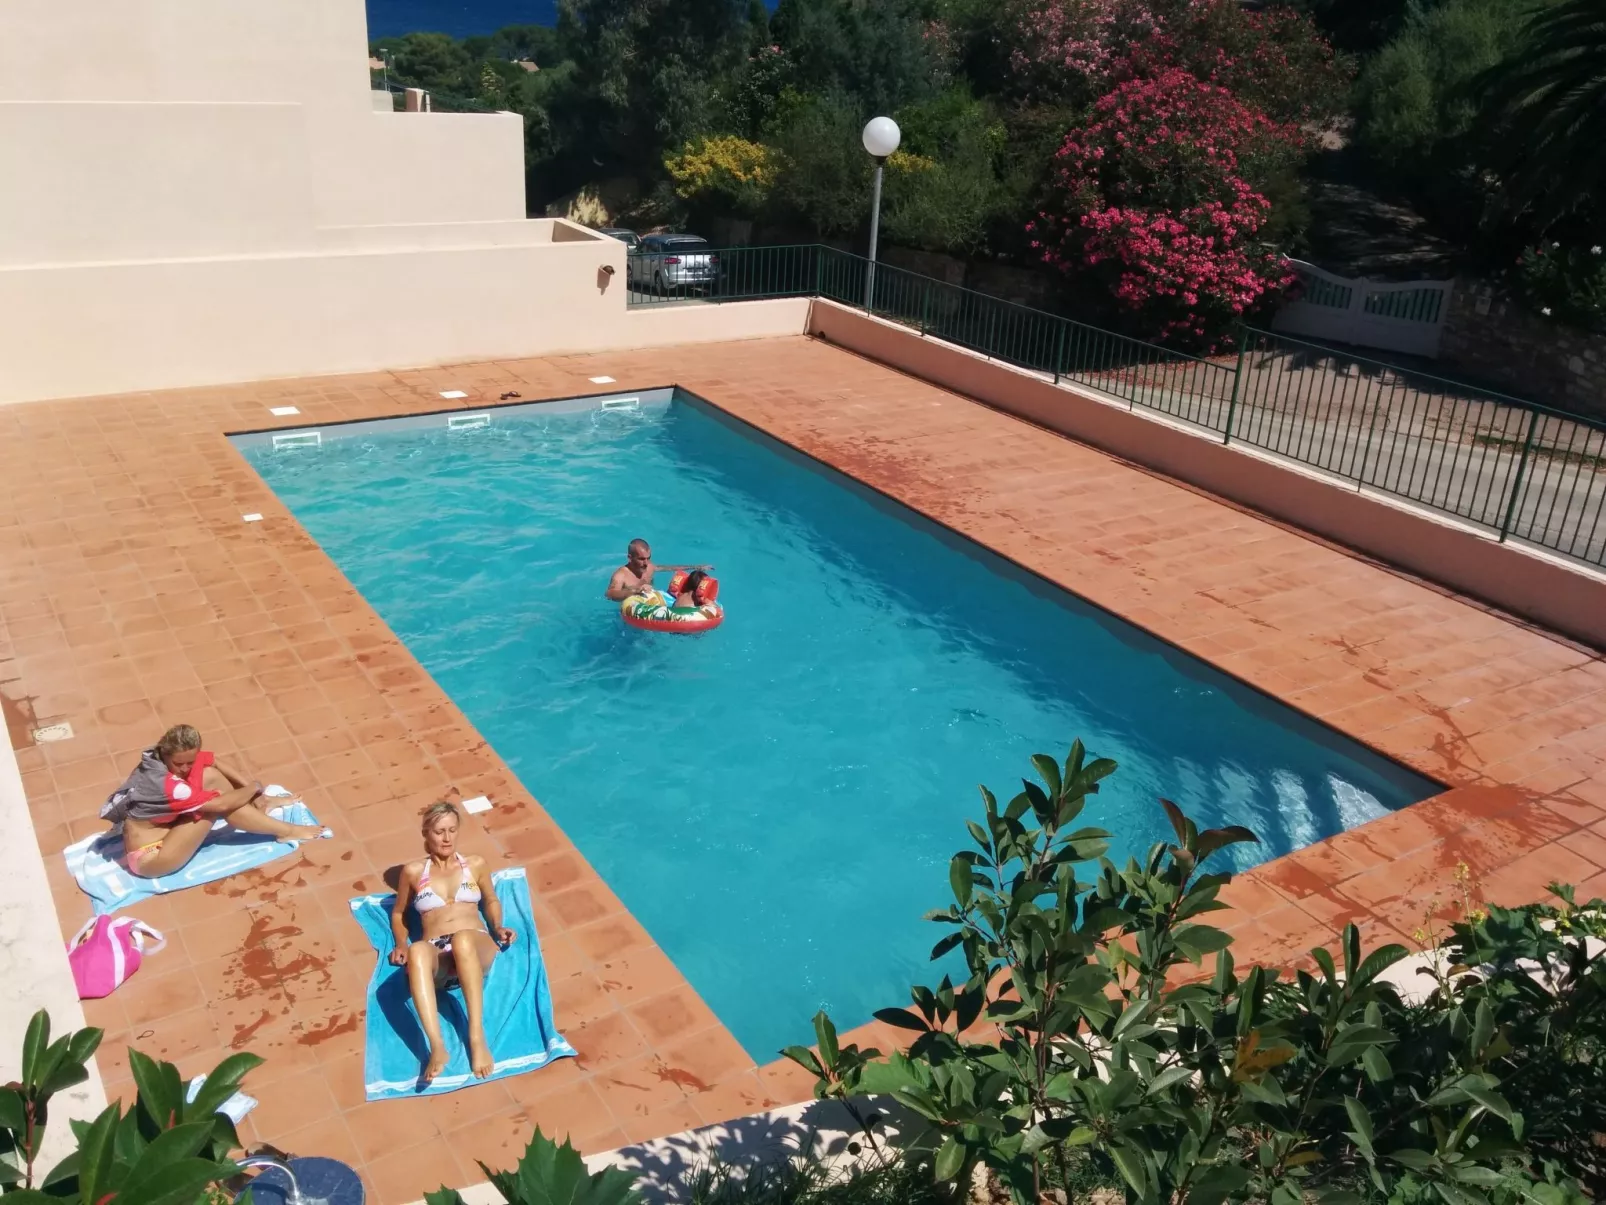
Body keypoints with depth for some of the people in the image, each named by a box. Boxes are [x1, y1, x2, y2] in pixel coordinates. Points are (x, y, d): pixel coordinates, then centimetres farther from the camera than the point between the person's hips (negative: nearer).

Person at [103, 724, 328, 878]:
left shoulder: (160, 758, -9)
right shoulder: (167, 785, -34)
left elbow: (214, 762, 4)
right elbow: (222, 804, -27)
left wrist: (247, 784, -6)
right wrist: (254, 787, -10)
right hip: (149, 858, -9)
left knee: (210, 776, -8)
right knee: (215, 805, -25)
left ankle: (259, 812, 3)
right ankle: (287, 831, -14)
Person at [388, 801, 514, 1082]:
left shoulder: (475, 864, 19)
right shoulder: (413, 871, 18)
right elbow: (398, 913, 29)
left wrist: (498, 928, 11)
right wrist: (401, 944, 10)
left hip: (476, 948, 0)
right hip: (437, 957, 0)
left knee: (462, 938, -42)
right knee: (418, 951, -41)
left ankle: (477, 1037, -44)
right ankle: (437, 1047, -53)